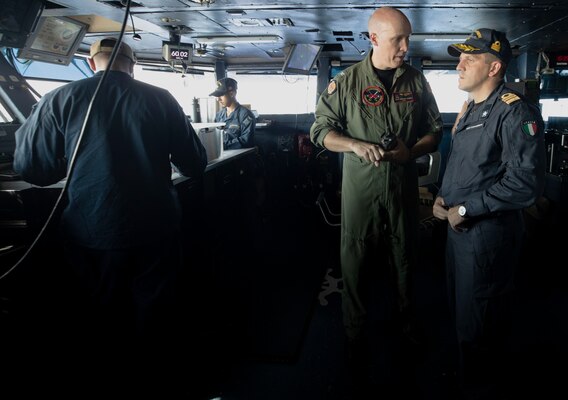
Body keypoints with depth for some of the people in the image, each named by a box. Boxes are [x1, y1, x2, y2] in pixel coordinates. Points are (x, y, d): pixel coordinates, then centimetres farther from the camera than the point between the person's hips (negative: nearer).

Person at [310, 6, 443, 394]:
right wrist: (356, 145, -19)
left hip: (404, 184, 2)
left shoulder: (416, 81, 3)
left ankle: (406, 320, 37)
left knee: (405, 256, 14)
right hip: (360, 187, -2)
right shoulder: (347, 81, -3)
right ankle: (356, 334, 22)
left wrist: (411, 151, -12)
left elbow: (435, 130, 8)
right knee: (356, 260, 5)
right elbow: (321, 130, -1)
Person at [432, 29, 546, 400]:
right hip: (459, 229, 9)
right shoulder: (470, 110, 13)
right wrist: (443, 197, 5)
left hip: (488, 234, -9)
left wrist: (466, 208, -21)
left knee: (480, 329, 5)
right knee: (462, 313, 23)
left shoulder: (514, 111, -17)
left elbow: (526, 182, -27)